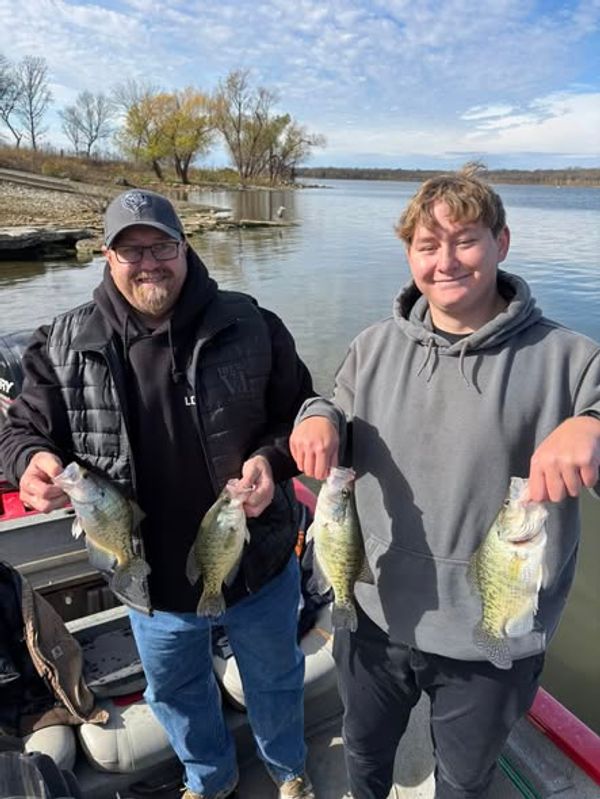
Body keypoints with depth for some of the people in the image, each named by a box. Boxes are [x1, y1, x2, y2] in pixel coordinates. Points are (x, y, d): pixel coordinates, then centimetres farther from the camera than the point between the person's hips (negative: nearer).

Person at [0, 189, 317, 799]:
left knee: (274, 677, 25)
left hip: (259, 564, -1)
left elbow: (300, 414, -4)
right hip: (151, 577, 2)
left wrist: (272, 459, -23)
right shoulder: (63, 346, -9)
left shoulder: (250, 327, -13)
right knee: (175, 691, 28)